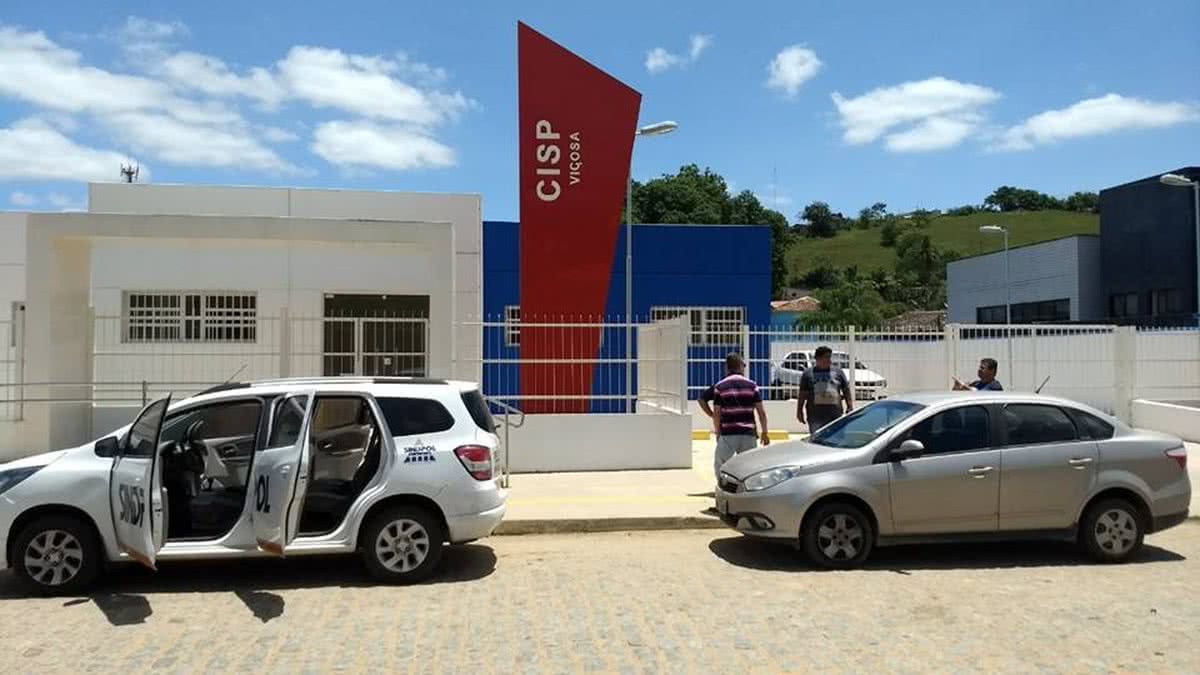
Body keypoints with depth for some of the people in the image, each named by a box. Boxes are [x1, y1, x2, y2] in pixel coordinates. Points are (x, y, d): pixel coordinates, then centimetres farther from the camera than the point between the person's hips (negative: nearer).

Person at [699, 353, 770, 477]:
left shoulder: (720, 387, -1)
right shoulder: (752, 385, 2)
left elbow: (717, 414, -1)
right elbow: (761, 412, 3)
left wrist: (718, 432, 11)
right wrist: (764, 432, 12)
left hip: (727, 434, -2)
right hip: (748, 434, 2)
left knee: (720, 466, 10)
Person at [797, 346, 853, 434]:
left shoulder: (838, 372, 11)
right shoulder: (808, 373, 8)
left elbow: (847, 392, 11)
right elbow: (802, 394, 8)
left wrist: (850, 408, 3)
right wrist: (799, 411, 4)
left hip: (835, 414, 1)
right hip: (815, 414, -1)